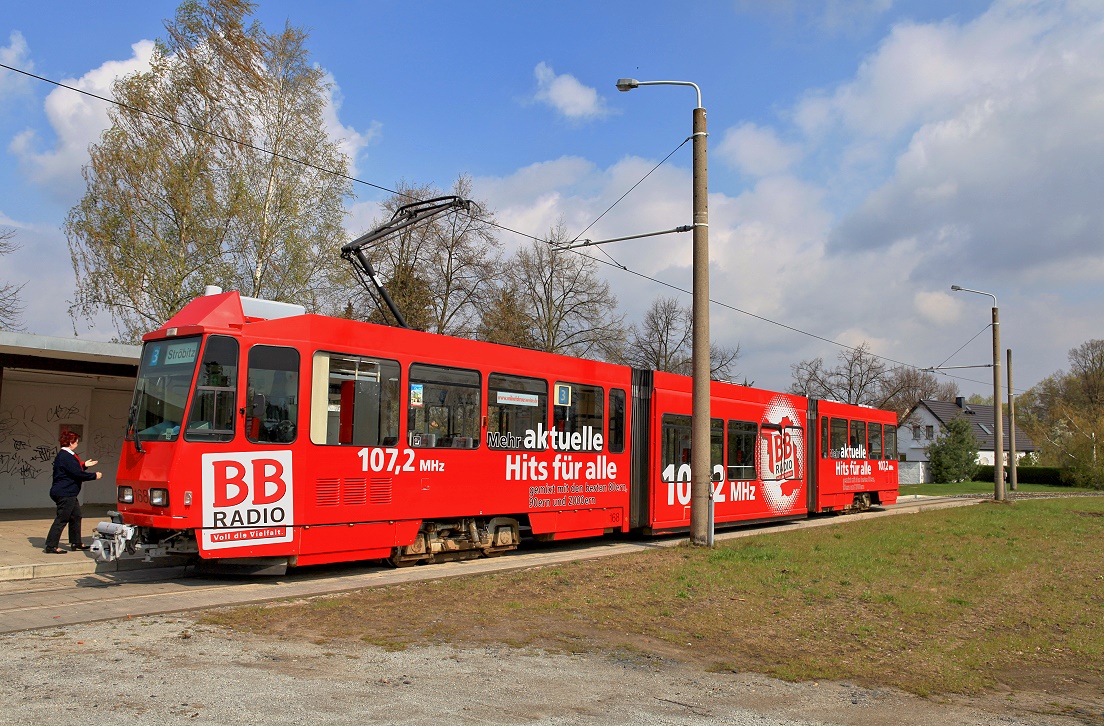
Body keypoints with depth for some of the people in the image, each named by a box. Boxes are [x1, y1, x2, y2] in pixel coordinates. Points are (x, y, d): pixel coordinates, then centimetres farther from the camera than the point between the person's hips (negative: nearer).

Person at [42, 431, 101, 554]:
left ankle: (76, 542, 25)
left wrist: (84, 465, 25)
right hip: (65, 494, -11)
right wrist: (94, 475, -9)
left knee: (76, 516, 17)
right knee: (61, 519, -6)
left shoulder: (63, 455, 14)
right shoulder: (66, 457, -20)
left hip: (68, 494, 11)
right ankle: (51, 546, -2)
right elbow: (78, 474, -21)